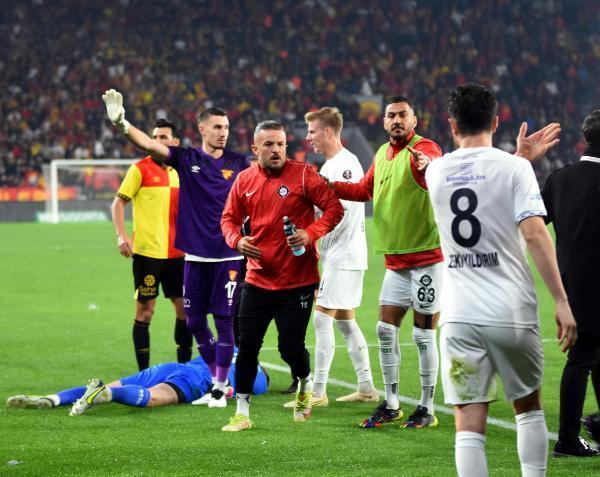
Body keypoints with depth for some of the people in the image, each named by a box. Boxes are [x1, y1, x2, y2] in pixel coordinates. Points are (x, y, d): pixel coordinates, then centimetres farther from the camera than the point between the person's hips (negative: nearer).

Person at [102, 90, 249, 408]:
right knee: (195, 321, 7)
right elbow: (148, 145, -10)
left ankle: (221, 387, 5)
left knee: (224, 320, -3)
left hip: (228, 257, -2)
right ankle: (213, 378, 24)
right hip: (195, 256, 2)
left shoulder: (238, 163, 2)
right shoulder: (186, 159, 1)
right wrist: (121, 123, -25)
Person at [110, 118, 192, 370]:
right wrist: (121, 235, -17)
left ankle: (184, 366, 16)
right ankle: (143, 371, 5)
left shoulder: (179, 171, 10)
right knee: (145, 311, -1)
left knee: (185, 308, 6)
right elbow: (118, 203, -5)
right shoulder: (140, 168, -5)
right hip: (147, 252, -5)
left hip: (176, 253, 5)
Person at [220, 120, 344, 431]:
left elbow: (334, 208, -7)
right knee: (247, 346, -1)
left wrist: (310, 234, -22)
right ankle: (242, 412, 9)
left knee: (291, 347, -2)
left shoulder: (302, 175, -7)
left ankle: (305, 384, 31)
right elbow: (229, 218, 15)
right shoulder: (245, 180, 4)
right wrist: (237, 240, -6)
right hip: (258, 280, 3)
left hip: (297, 282, -3)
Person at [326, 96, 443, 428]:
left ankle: (427, 409, 8)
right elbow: (365, 189, 27)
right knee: (385, 331, 9)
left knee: (423, 335, -2)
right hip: (395, 260, 8)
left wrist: (426, 169, -56)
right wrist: (329, 186, 17)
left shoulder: (424, 149, -13)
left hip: (425, 257, -8)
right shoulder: (382, 154, 11)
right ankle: (391, 406, 21)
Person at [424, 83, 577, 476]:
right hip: (512, 312, -1)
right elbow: (534, 233, -13)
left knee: (469, 424, -1)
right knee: (528, 406, 19)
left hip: (459, 316, 2)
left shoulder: (436, 171, 7)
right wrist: (562, 301, -12)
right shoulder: (513, 168, -4)